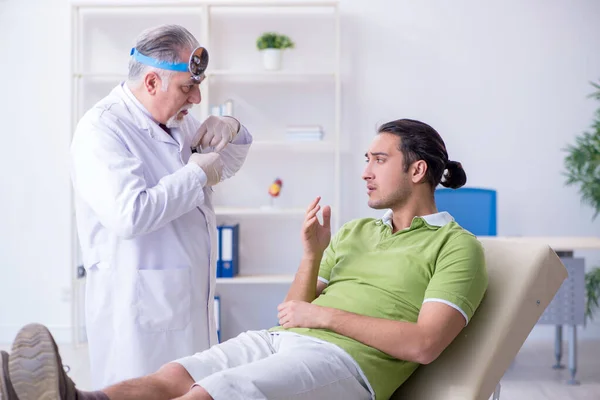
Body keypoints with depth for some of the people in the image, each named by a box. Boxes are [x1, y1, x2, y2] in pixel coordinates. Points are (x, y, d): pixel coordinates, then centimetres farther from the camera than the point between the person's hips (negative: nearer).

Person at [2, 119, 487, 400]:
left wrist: (325, 315, -8)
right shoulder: (354, 232, 26)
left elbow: (424, 344, -11)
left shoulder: (456, 246, 4)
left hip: (345, 360, -7)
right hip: (279, 340, 7)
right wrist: (313, 253, 1)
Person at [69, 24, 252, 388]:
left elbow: (224, 167, 29)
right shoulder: (102, 129, -15)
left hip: (191, 299, 8)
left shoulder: (176, 119, 11)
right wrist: (196, 173, -17)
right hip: (140, 307, -8)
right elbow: (130, 215, -29)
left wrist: (232, 131, 7)